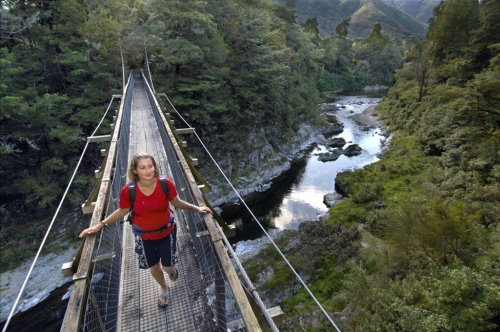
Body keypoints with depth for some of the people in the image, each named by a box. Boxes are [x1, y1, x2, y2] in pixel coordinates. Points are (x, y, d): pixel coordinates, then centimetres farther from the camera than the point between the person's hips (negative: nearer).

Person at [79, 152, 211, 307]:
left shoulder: (166, 184, -24)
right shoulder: (128, 191, -24)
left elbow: (177, 202, -5)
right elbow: (122, 211, -5)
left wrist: (197, 208, -10)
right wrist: (99, 225, -9)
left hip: (166, 232, -1)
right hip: (144, 237, 1)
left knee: (168, 266, 12)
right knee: (153, 267, 21)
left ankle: (171, 269, 54)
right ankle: (164, 289, 54)